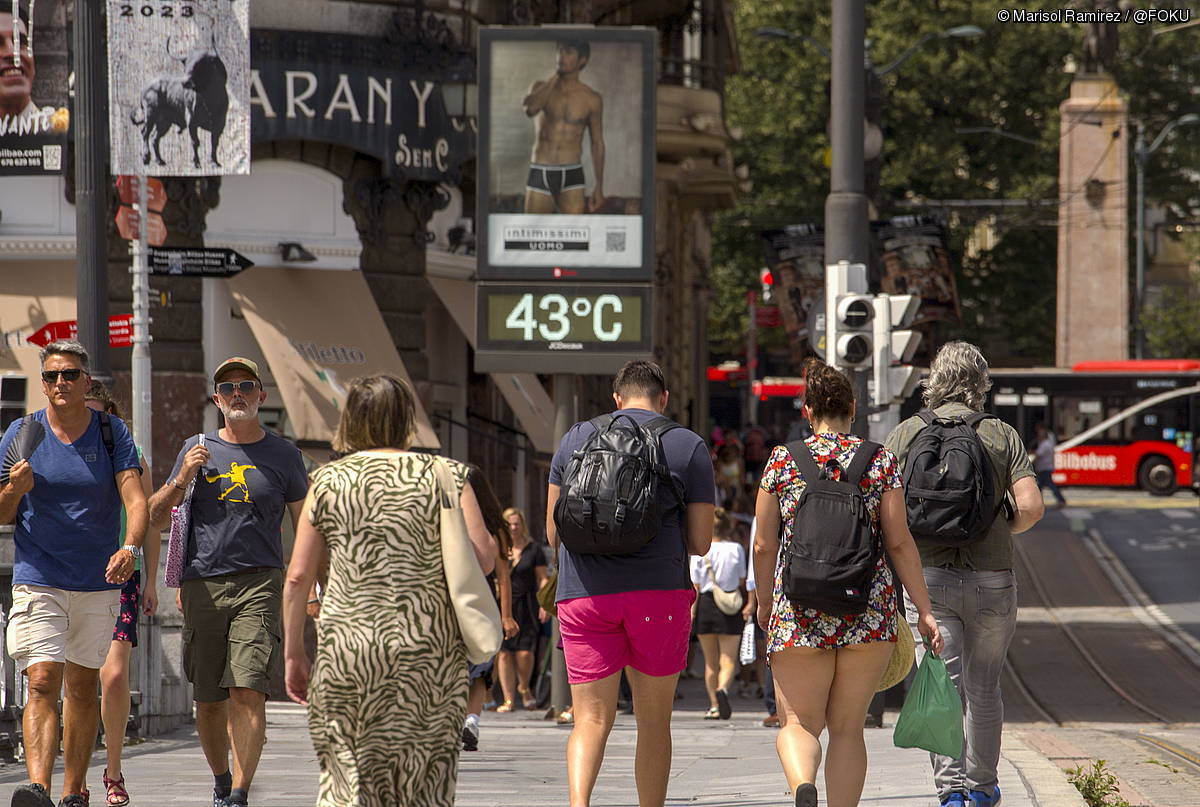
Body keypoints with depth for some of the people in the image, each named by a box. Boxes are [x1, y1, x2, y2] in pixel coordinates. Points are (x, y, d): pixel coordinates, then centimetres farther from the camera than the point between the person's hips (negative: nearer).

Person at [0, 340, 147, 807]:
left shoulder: (111, 433, 2)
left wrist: (130, 547, -28)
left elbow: (135, 498, -8)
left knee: (83, 686, 10)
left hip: (98, 581, 2)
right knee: (43, 681, -16)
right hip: (39, 579, -2)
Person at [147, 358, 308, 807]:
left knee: (247, 692, -16)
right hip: (201, 585, 2)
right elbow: (157, 518, 14)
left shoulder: (283, 455, 9)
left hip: (259, 584, -2)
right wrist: (182, 479, -5)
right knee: (208, 700, 6)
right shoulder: (198, 450, 12)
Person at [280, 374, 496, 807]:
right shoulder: (446, 476, 2)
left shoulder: (328, 482, 5)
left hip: (347, 649, 0)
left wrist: (293, 653, 11)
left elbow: (298, 577, 3)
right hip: (429, 650, 0)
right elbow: (482, 559, -5)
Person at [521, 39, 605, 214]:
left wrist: (598, 188, 4)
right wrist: (555, 77, -10)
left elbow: (597, 144, 8)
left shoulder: (591, 99, 2)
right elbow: (530, 108, -20)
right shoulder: (541, 88, 4)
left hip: (571, 175, -1)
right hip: (539, 174, 1)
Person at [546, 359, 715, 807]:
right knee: (654, 719, 11)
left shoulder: (576, 438, 10)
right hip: (659, 589, -1)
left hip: (583, 595, 1)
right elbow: (701, 542, 4)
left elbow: (554, 533, 11)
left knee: (592, 718, 0)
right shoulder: (689, 446, 5)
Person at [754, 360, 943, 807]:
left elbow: (763, 544, 4)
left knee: (798, 723, 4)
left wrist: (764, 600, 20)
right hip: (870, 613, 1)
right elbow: (899, 542, -2)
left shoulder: (782, 460, 2)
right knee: (847, 727, 10)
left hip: (799, 612, -1)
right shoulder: (881, 461, 2)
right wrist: (925, 611, 2)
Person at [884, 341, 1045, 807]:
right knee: (983, 689, 17)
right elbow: (1031, 507, -8)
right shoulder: (1002, 436, 2)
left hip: (928, 579, -1)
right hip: (992, 578, 1)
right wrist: (1002, 532, 12)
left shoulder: (907, 434, 3)